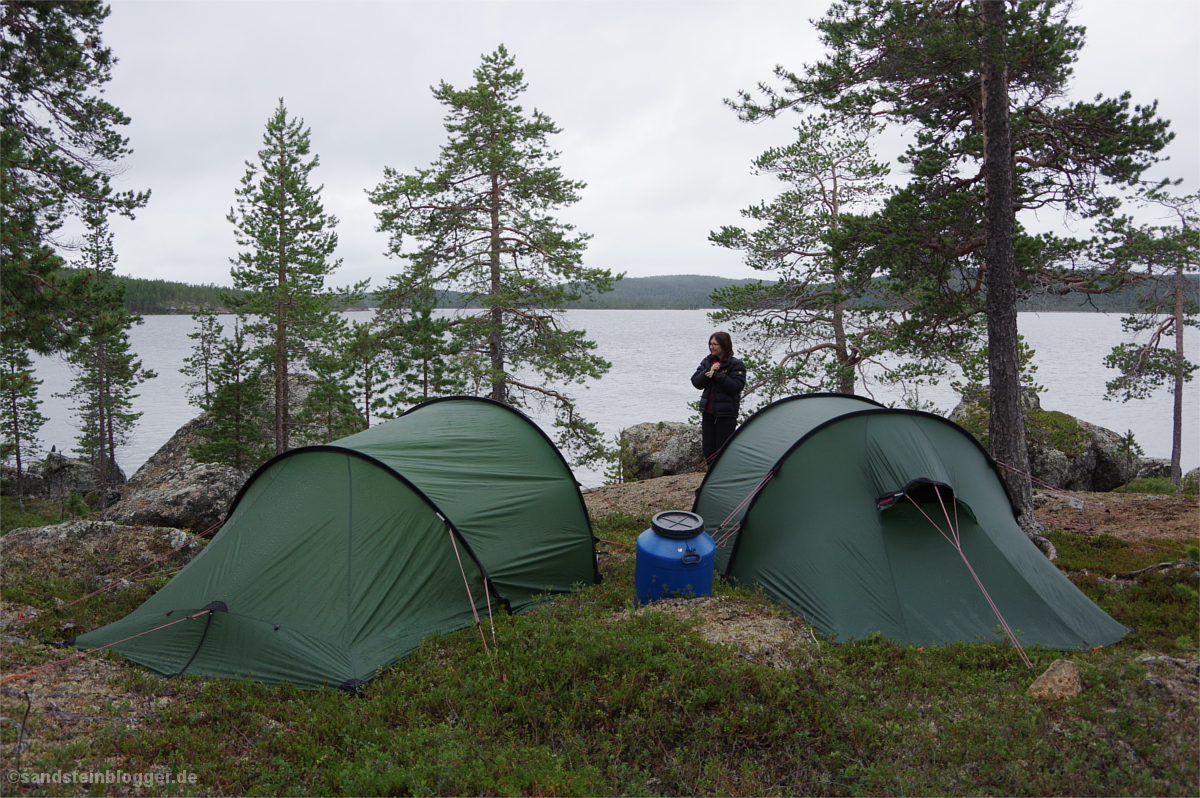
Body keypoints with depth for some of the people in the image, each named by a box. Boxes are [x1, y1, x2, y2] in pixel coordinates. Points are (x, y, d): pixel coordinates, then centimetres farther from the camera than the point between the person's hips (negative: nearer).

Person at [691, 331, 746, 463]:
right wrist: (708, 372, -14)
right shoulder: (707, 362, 10)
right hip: (708, 412, 6)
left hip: (726, 414, -6)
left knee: (722, 450, -3)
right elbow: (696, 382, 2)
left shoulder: (736, 364, -6)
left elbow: (736, 386, -18)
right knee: (708, 450, 9)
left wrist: (717, 375, -20)